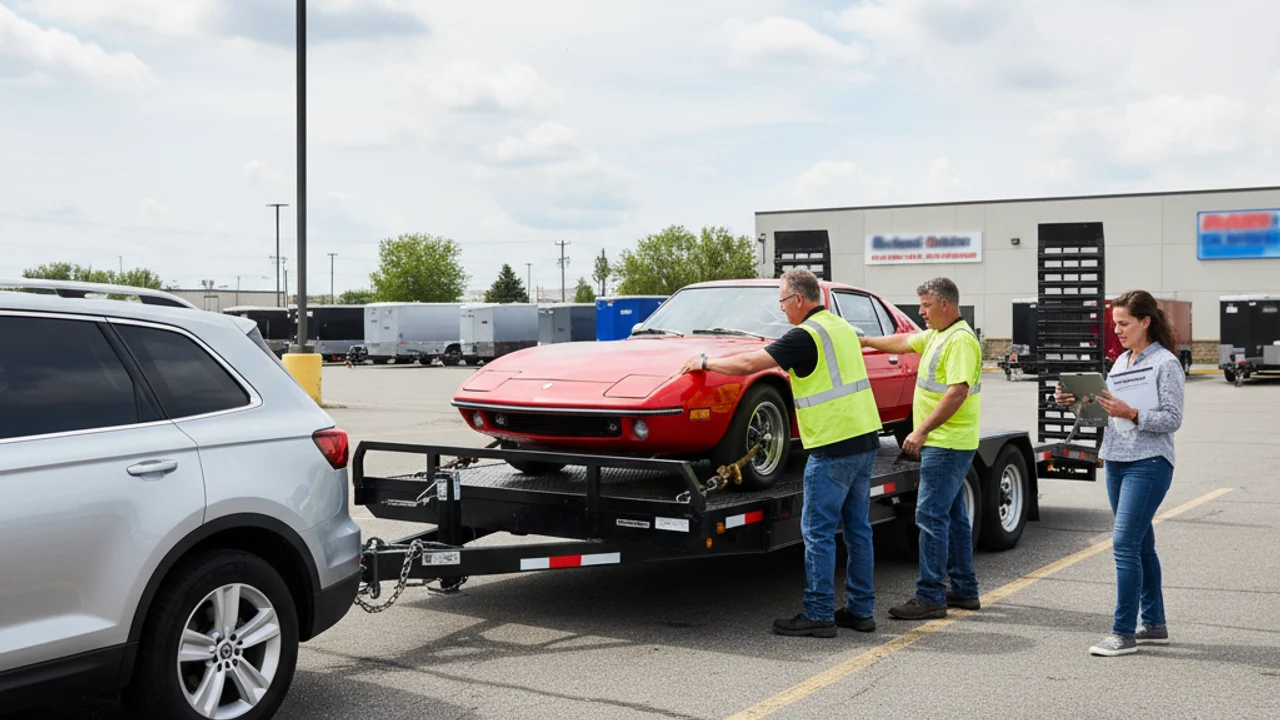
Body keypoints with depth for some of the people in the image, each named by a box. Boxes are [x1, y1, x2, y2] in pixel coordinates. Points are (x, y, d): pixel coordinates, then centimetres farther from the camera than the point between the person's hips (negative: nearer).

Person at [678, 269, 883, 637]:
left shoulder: (806, 335, -13)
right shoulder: (841, 326, 13)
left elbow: (749, 364, -17)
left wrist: (705, 362, -5)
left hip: (833, 447, -9)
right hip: (866, 440, 9)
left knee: (818, 531, -2)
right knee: (858, 528, 13)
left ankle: (819, 614, 2)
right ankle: (861, 610, 18)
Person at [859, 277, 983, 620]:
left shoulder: (961, 340, -17)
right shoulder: (937, 335, 14)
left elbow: (958, 392, -24)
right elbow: (904, 342, 28)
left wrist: (922, 430, -23)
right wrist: (863, 341, 24)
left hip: (947, 444, -11)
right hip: (944, 442, 11)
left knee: (931, 515, -11)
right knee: (953, 515, 15)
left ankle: (930, 597, -8)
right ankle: (965, 590, 23)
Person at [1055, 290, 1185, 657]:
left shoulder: (1166, 364, -8)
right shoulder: (1121, 361, 14)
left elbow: (1172, 419, -12)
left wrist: (1131, 413, -24)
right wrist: (1077, 402, 1)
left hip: (1149, 463, -8)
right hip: (1116, 460, 8)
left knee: (1125, 544, -12)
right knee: (1141, 546, 14)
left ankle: (1123, 633, -7)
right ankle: (1154, 625, 23)